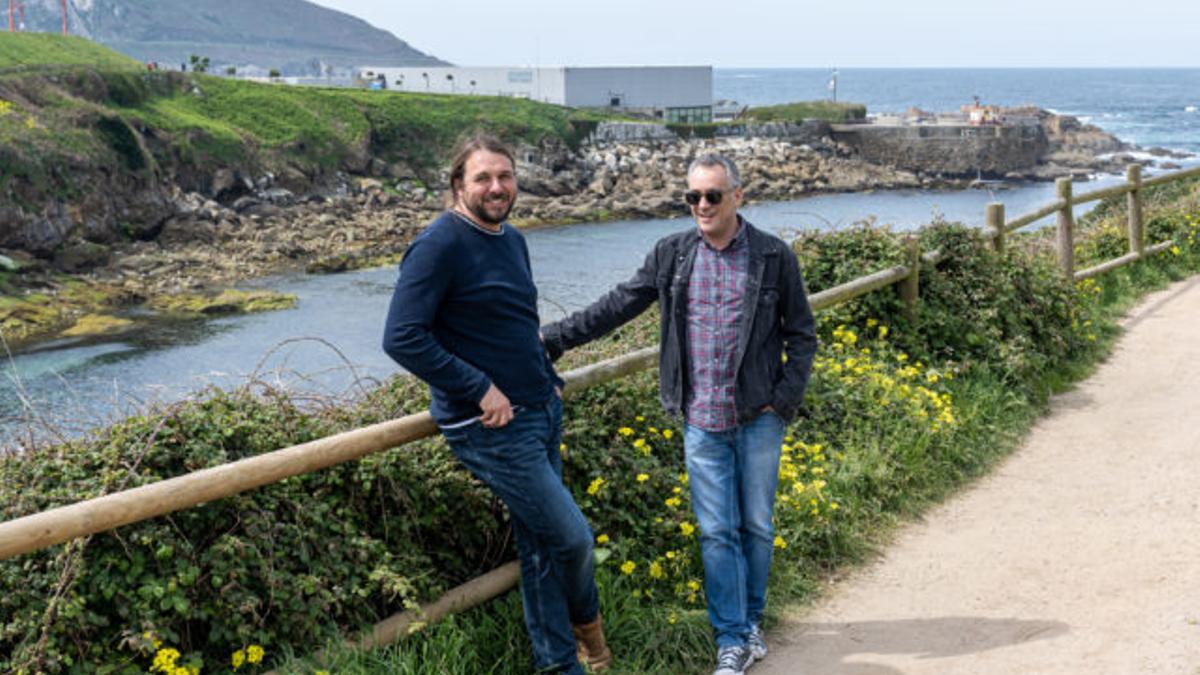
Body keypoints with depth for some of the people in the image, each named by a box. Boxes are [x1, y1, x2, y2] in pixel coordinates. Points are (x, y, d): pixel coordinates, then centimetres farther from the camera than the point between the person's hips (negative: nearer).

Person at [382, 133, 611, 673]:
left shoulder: (512, 240, 12)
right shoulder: (441, 244, -15)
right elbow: (402, 339, -22)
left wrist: (548, 378, 11)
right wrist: (480, 390, -20)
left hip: (542, 412, 8)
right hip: (494, 427, -8)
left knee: (542, 546, 13)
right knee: (572, 537, -4)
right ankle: (585, 619, 27)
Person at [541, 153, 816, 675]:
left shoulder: (774, 256, -2)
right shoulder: (672, 254, 3)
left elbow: (801, 335, 4)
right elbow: (616, 308, 7)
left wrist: (785, 399, -6)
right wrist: (553, 339, 1)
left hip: (759, 418, -1)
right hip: (702, 421, 1)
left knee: (757, 526, 10)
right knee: (716, 532, 2)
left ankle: (751, 620, 30)